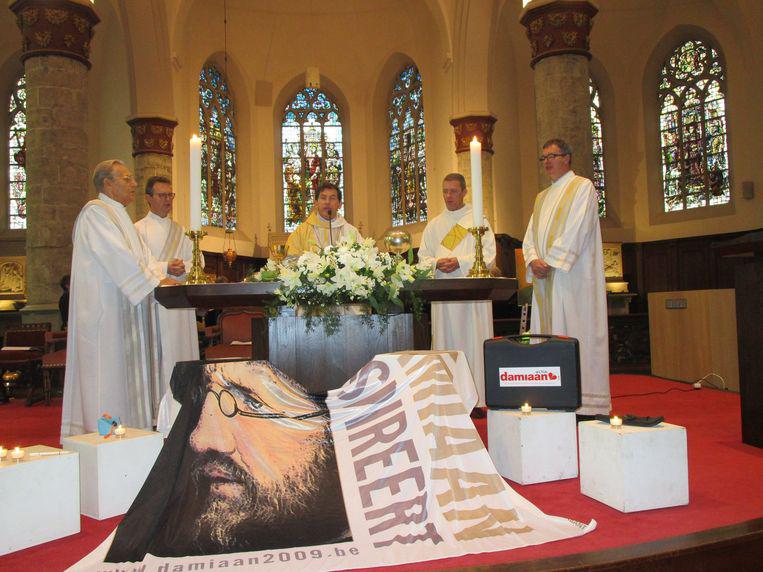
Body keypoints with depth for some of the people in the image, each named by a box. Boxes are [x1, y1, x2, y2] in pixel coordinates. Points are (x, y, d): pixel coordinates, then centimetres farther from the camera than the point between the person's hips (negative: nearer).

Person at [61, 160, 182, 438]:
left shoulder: (119, 215, 21)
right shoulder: (95, 212, -9)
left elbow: (141, 258, 16)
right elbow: (118, 258, -19)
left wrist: (166, 269, 0)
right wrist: (156, 281, -18)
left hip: (124, 308, 9)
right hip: (104, 308, -9)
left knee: (126, 368, 8)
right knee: (108, 369, -7)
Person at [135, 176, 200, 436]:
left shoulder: (181, 232, 19)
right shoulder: (138, 230, 6)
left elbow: (197, 261, 10)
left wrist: (182, 267, -10)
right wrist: (166, 267, -17)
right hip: (150, 301, -3)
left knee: (178, 355, 0)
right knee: (153, 358, -5)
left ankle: (176, 418, 2)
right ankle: (153, 416, -2)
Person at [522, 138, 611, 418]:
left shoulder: (582, 187, 1)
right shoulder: (542, 197, 24)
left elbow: (576, 230, -12)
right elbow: (530, 236, 15)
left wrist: (551, 262, -16)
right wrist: (533, 260, -5)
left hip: (572, 277, -7)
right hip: (544, 279, 7)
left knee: (574, 332, -9)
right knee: (547, 334, 3)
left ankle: (584, 402, -5)